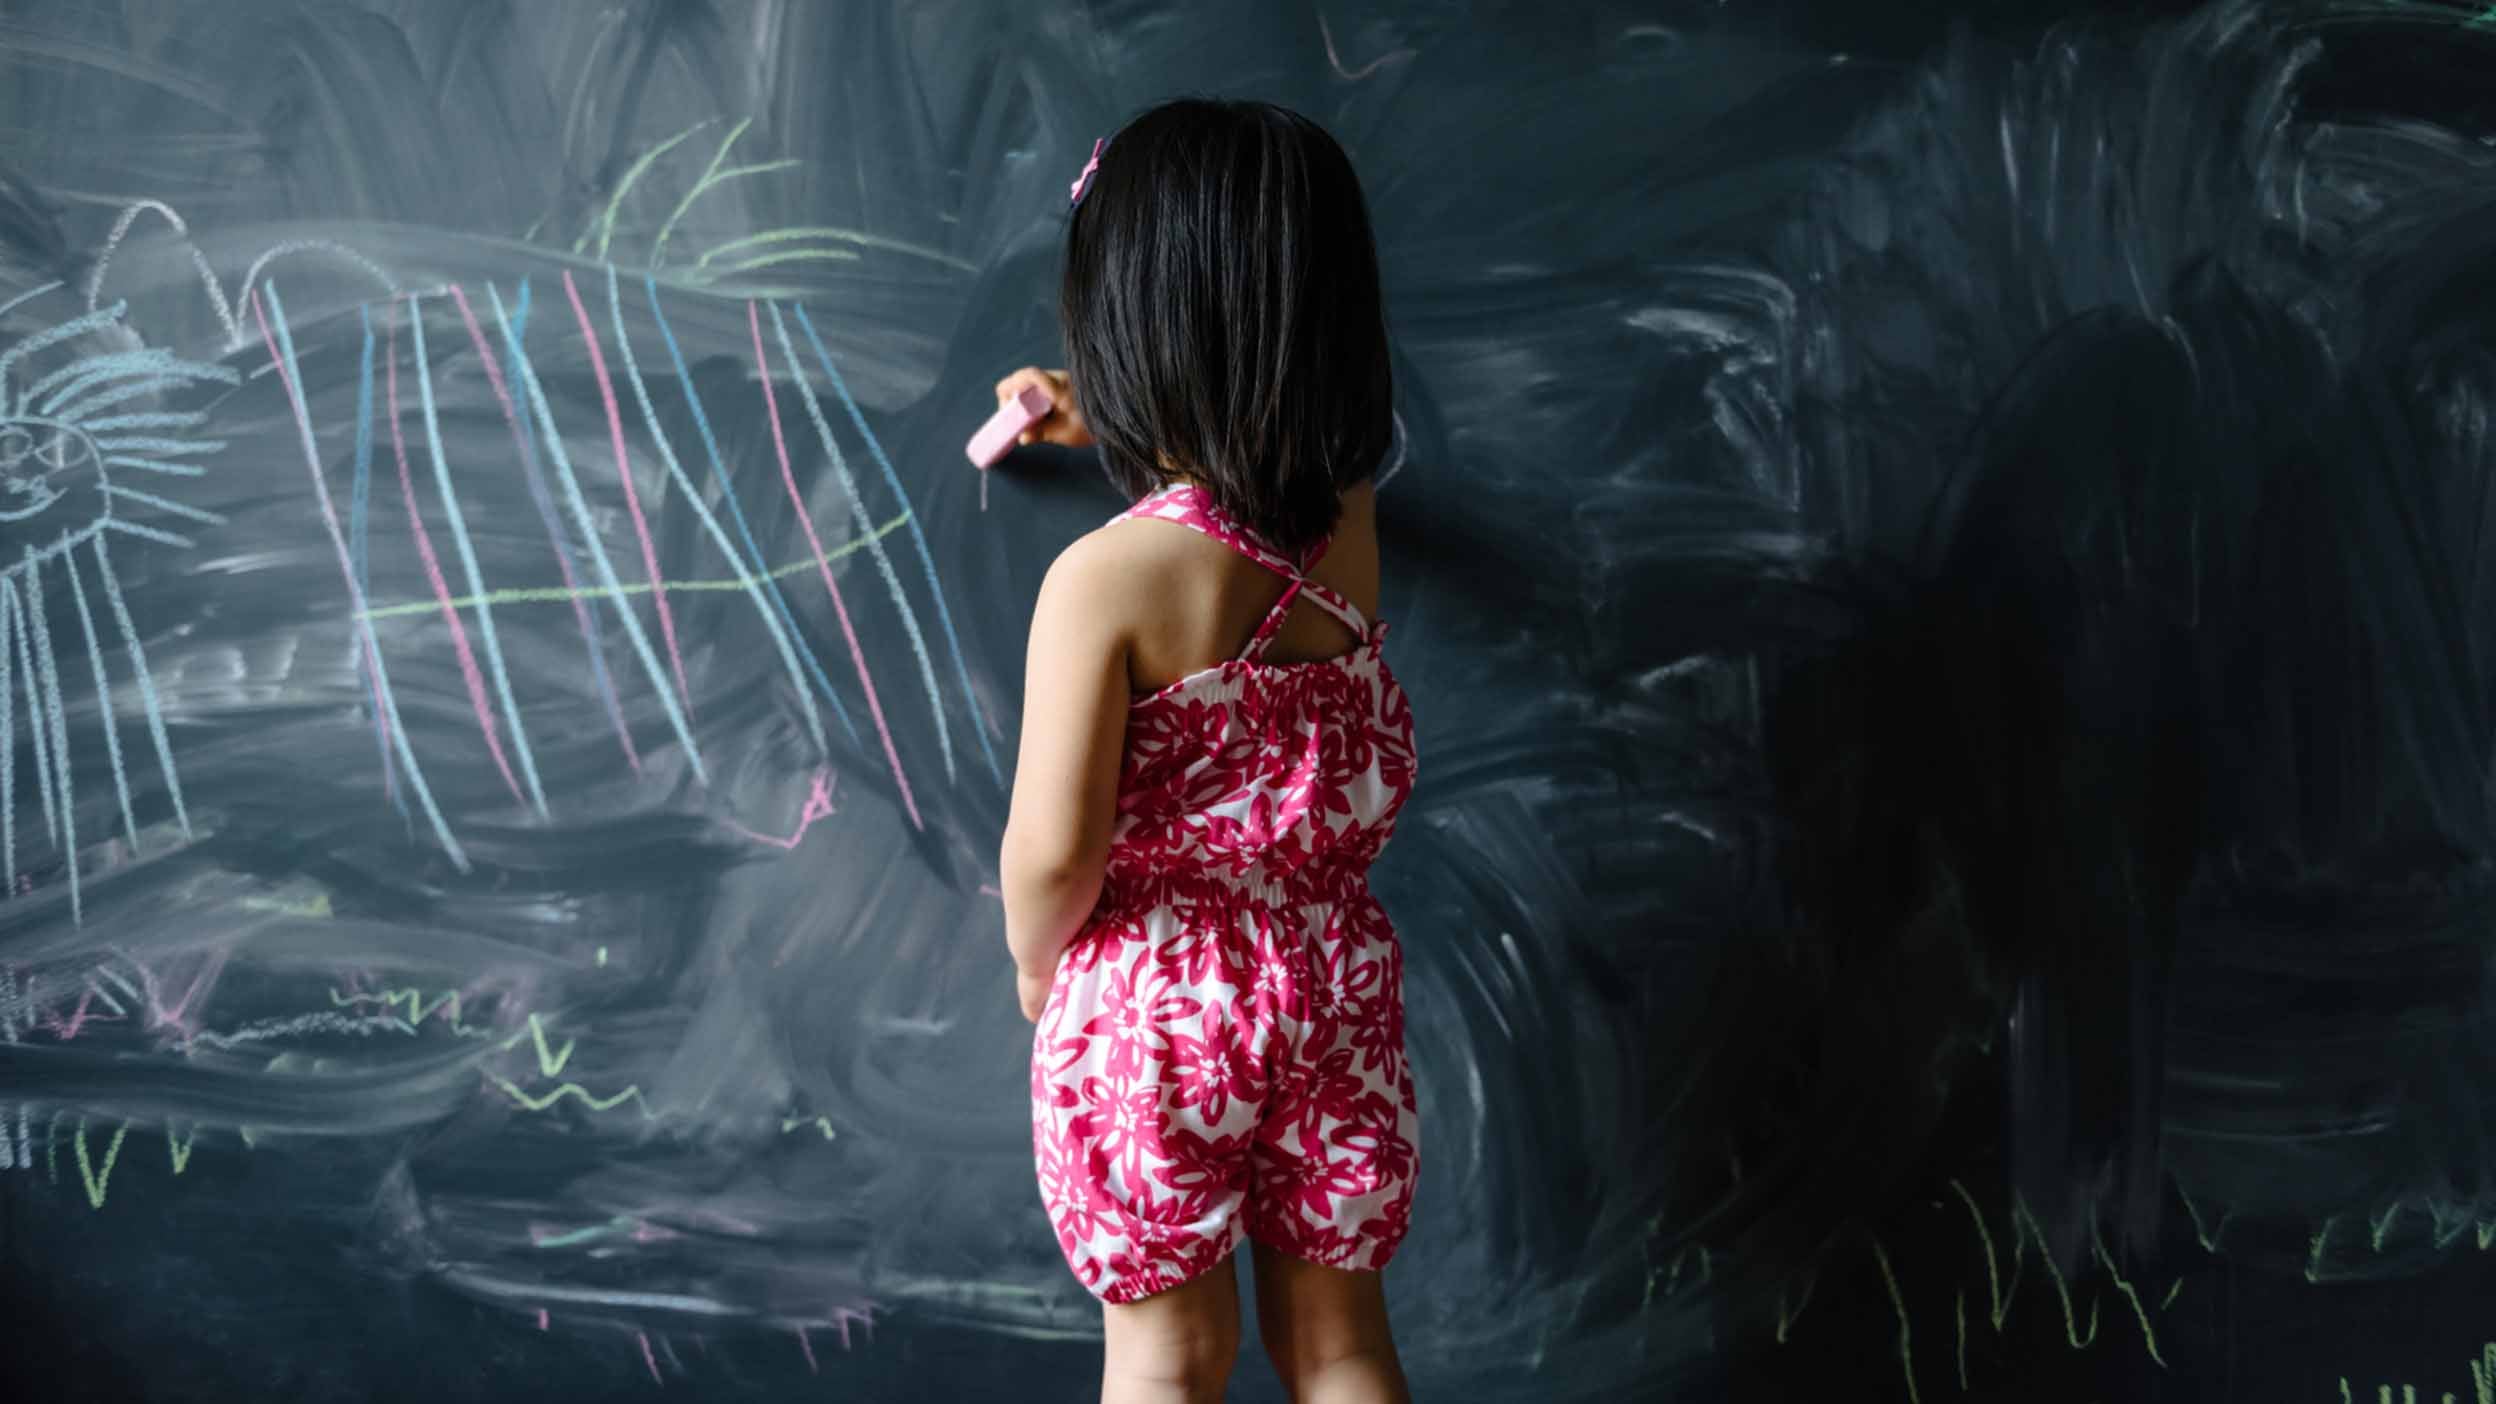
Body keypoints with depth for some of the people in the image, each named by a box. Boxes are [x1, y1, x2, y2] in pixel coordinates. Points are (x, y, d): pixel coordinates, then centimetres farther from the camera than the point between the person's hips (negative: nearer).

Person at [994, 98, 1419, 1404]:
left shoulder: (1104, 580, -22)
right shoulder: (1350, 523, -5)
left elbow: (1054, 851, -18)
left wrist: (1036, 963, 1)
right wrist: (1108, 425, 28)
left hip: (1150, 1004, -4)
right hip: (1334, 989, 4)